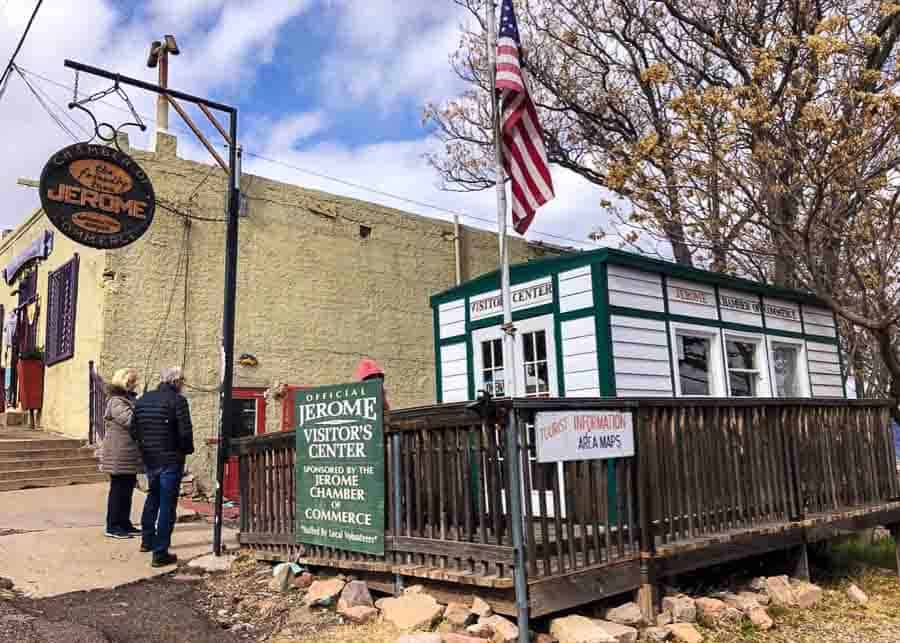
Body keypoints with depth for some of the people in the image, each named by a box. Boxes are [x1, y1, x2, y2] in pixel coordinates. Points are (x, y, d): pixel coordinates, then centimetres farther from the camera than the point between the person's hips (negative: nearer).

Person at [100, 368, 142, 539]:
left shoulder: (129, 398, 16)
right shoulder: (116, 402, -14)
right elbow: (130, 420, -26)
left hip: (130, 453, 9)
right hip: (119, 454, -9)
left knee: (128, 488, 13)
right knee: (118, 488, -3)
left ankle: (125, 523, 21)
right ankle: (113, 526, 5)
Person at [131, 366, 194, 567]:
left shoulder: (142, 400, 7)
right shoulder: (177, 400, -15)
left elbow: (134, 430, 10)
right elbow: (185, 432, -19)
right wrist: (187, 450, -2)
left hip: (150, 459, 7)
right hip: (171, 460, -7)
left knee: (153, 497, 26)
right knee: (167, 505, 0)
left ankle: (147, 540, 38)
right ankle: (160, 553, 2)